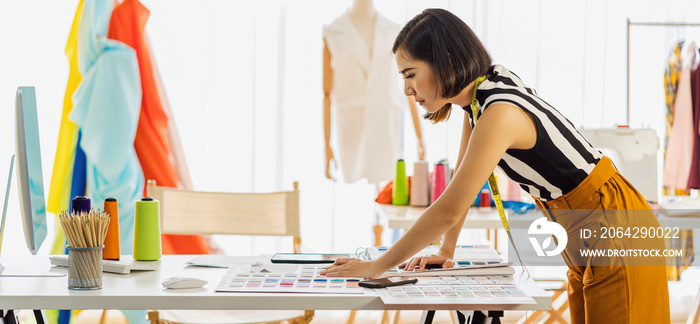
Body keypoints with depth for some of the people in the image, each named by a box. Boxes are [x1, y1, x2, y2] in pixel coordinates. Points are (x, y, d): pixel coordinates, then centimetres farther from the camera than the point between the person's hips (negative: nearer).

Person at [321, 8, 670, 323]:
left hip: (615, 229, -9)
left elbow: (448, 210, -26)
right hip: (585, 240, 9)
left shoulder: (500, 115, -28)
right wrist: (445, 251, 12)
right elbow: (461, 176, 11)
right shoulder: (477, 95, 0)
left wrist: (376, 267, -19)